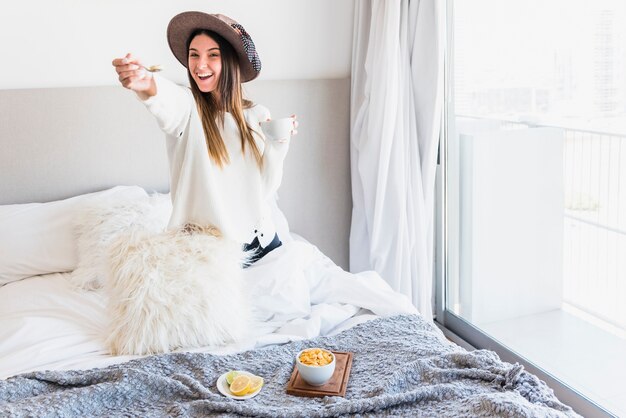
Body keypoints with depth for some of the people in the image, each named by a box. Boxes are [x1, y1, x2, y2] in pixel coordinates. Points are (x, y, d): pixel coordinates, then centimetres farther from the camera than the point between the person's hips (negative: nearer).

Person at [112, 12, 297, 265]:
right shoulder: (188, 108, -7)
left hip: (261, 243, 4)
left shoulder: (258, 116, 3)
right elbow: (168, 103, -34)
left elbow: (265, 189, 3)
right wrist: (147, 85, -55)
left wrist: (279, 144, -10)